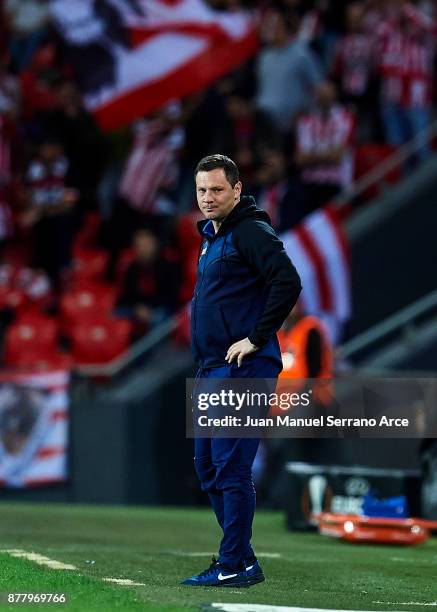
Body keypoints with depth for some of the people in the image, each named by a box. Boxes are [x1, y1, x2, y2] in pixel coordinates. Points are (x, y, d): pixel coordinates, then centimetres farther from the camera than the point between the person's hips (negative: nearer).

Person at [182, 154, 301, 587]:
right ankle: (242, 558, 21)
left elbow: (288, 284, -22)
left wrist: (256, 339, -19)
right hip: (211, 369, 10)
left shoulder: (251, 232, -11)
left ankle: (234, 566, -7)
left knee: (231, 468, -10)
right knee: (208, 468, 14)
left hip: (241, 370, -10)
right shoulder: (211, 237, 19)